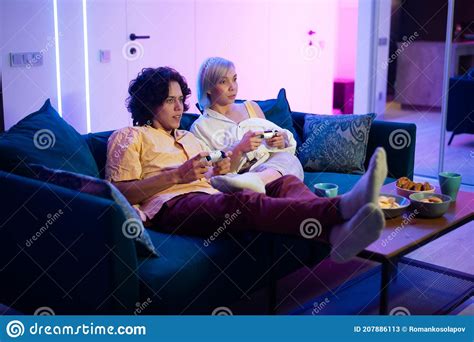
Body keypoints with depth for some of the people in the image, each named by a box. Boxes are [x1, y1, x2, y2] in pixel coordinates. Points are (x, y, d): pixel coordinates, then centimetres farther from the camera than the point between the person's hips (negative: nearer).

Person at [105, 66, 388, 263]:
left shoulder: (189, 138, 34)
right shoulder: (129, 136, 13)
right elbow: (121, 193, -1)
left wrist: (218, 172, 5)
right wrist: (176, 175, -10)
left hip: (210, 199, 7)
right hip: (169, 204, -6)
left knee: (287, 182, -19)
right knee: (242, 201, -38)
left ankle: (337, 233, -54)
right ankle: (341, 208, -63)